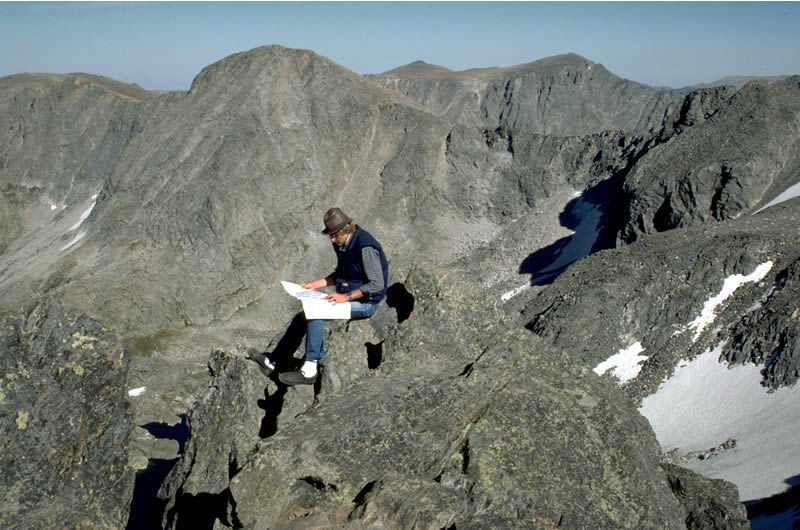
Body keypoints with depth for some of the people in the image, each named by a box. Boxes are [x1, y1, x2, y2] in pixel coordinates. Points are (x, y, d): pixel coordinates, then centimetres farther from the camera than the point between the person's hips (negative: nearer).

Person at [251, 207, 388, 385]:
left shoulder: (365, 247, -21)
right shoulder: (341, 244, 7)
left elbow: (377, 284, -22)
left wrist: (346, 296, -26)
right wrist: (315, 284, 9)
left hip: (365, 302, -9)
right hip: (347, 297, 9)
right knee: (301, 317, -4)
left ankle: (309, 370, -19)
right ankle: (275, 361, 1)